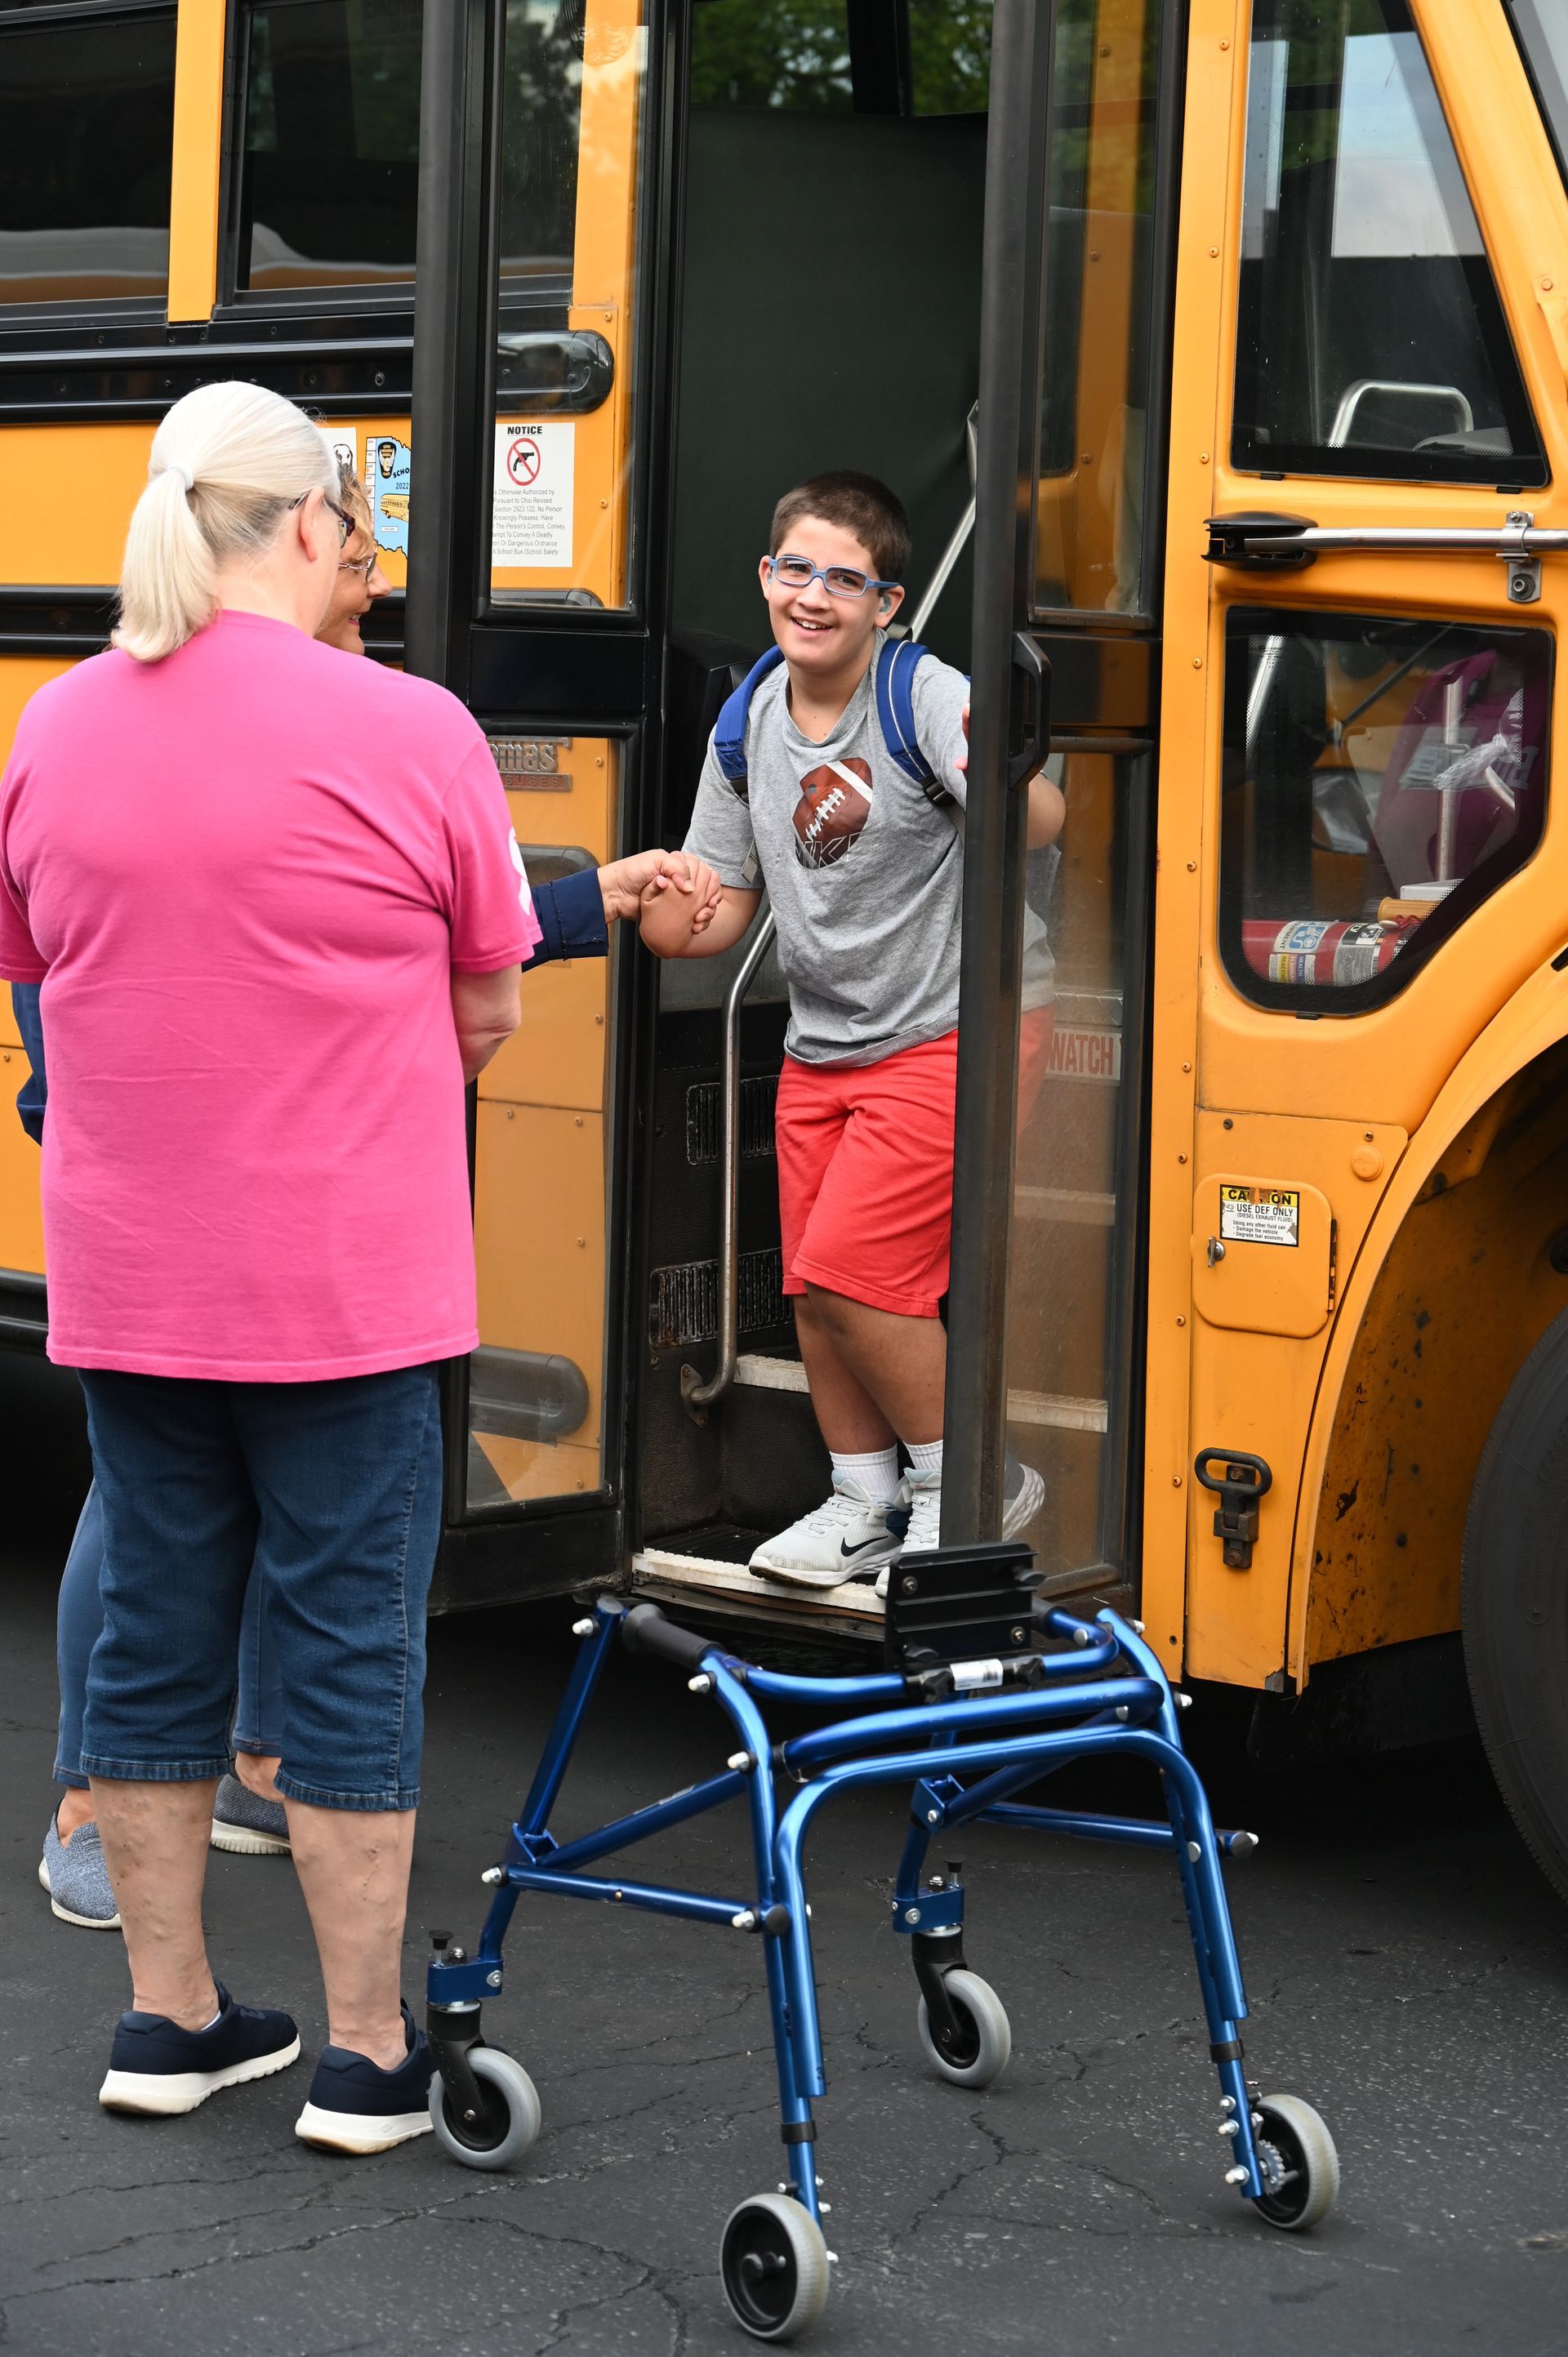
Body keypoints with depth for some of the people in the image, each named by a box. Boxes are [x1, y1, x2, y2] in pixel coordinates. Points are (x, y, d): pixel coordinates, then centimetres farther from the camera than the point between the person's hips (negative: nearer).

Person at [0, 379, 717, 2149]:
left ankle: (169, 2017, 24)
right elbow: (489, 1006, -2)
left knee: (154, 1627, 14)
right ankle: (367, 2053, 12)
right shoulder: (406, 733, -12)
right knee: (351, 1640, 5)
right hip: (344, 1281, -4)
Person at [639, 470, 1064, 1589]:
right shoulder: (750, 725, 3)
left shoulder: (927, 698, -17)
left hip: (945, 1037, -7)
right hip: (821, 1045, 7)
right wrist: (631, 904, -13)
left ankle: (964, 1481, 6)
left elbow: (1044, 825, -33)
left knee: (848, 1267, -13)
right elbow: (717, 911, 9)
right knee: (815, 1284, 10)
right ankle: (868, 1504, 26)